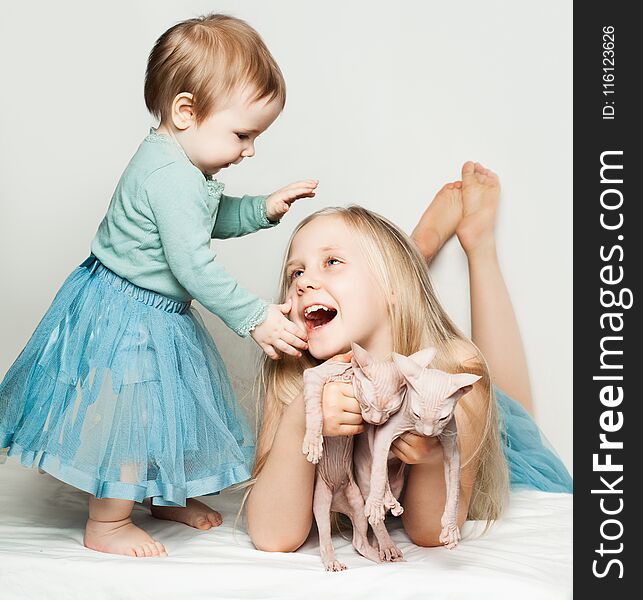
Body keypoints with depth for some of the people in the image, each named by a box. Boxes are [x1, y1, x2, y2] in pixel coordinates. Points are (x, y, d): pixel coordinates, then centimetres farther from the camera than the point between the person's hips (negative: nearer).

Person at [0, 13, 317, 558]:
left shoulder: (183, 164, 3)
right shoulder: (170, 176, -29)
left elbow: (211, 218, 19)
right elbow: (192, 265, -31)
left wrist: (263, 209, 4)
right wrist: (255, 317, -27)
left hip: (157, 314, 11)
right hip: (125, 317, -11)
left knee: (171, 410, 22)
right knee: (132, 415, 2)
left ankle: (168, 495, 44)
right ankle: (107, 525, 23)